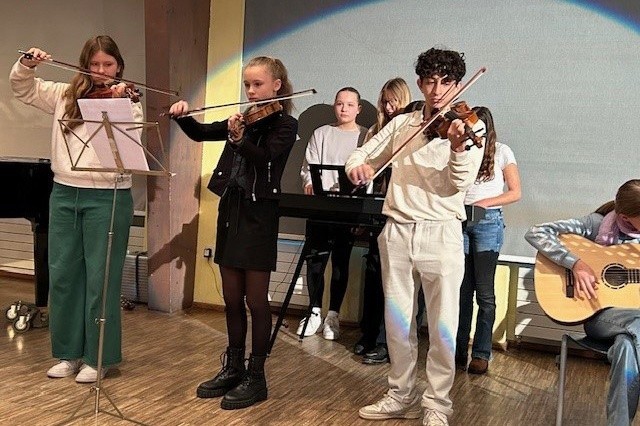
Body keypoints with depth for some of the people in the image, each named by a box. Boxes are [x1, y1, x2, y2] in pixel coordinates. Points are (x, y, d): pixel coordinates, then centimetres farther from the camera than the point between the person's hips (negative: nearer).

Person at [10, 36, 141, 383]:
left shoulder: (128, 104, -1)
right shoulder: (65, 96, 10)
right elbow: (21, 88, 14)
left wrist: (116, 104, -28)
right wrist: (26, 64, -4)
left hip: (107, 197, -4)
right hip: (65, 194, 5)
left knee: (101, 278, 2)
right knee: (62, 274, 10)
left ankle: (98, 358, 15)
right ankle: (69, 352, 25)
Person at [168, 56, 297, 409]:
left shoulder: (285, 125, -5)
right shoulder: (243, 119, 13)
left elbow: (264, 158, -21)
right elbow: (201, 133, 13)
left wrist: (239, 139, -37)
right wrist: (182, 116, -4)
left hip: (259, 215, -6)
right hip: (230, 210, 7)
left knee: (255, 300, 1)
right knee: (231, 298, 13)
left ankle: (256, 377, 12)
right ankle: (233, 368, 27)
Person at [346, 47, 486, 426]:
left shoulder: (471, 127, 0)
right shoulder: (401, 124, 12)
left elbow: (460, 182, -12)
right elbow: (364, 153, 13)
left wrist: (458, 146, -32)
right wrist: (357, 165, -11)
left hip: (441, 234, -3)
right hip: (397, 231, 4)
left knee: (443, 326, 0)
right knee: (397, 320, 12)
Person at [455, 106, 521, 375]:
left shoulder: (501, 152, 3)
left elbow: (515, 193, 0)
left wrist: (483, 203, -12)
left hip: (488, 223, -3)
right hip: (459, 221, 3)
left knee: (484, 292, -1)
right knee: (462, 290, 6)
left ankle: (481, 354, 6)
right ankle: (459, 350, 14)